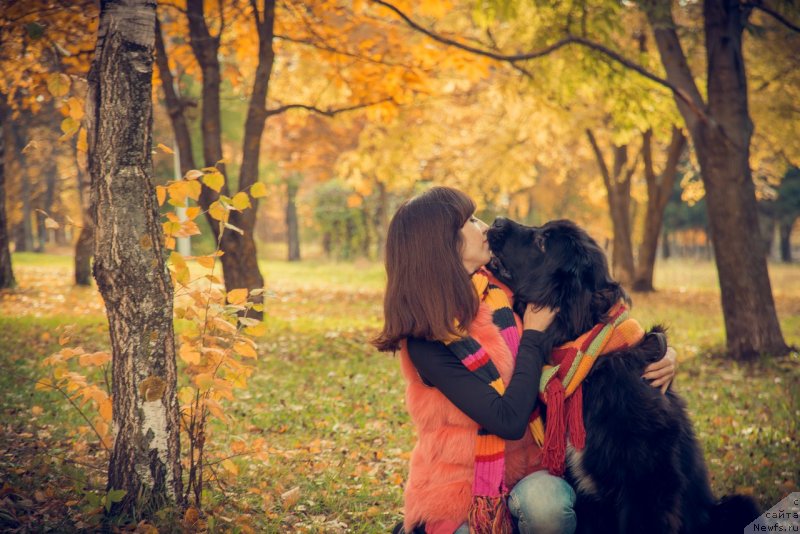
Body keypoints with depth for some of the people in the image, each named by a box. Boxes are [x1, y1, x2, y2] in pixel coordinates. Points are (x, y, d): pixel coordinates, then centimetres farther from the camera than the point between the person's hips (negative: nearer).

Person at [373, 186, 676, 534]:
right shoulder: (426, 341, -17)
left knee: (545, 500, -30)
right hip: (462, 491, -3)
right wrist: (533, 337, -13)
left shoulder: (500, 290, 0)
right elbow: (509, 420, -23)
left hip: (530, 474, 3)